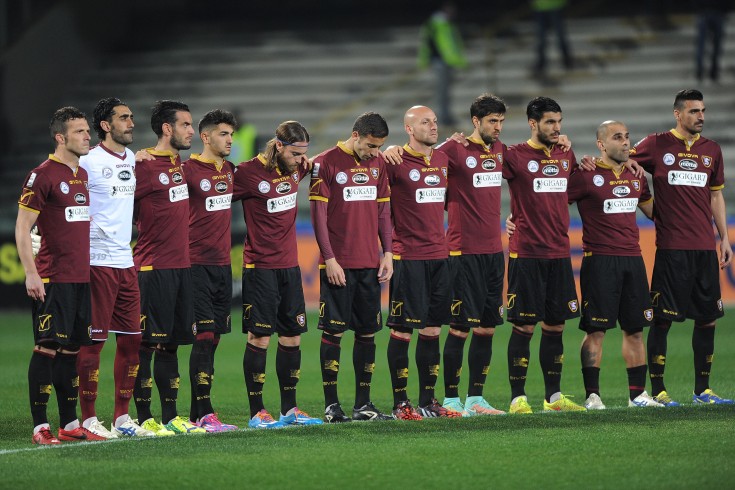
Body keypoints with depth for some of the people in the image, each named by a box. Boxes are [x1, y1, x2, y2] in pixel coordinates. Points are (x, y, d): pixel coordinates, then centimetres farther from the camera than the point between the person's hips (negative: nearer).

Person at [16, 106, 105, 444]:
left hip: (81, 277, 8)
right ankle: (40, 427, -5)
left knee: (71, 349, 10)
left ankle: (69, 423, 15)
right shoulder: (42, 175, -9)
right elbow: (22, 228, -10)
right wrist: (31, 274, -16)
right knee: (47, 348, -7)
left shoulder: (84, 175, 15)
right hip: (53, 279, -8)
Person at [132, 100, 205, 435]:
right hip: (153, 269, -8)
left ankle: (170, 417, 16)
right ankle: (144, 419, -1)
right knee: (147, 344, -4)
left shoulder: (177, 164, 15)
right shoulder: (145, 166, -12)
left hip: (180, 266, 8)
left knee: (170, 343, 11)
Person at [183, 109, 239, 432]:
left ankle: (197, 414, 12)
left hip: (223, 264, 7)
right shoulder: (188, 170, -8)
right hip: (197, 264, -7)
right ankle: (204, 414, -11)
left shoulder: (230, 171, 13)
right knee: (204, 337, -11)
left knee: (213, 338, 7)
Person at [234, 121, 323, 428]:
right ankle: (256, 412, 0)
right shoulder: (248, 173, -14)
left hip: (289, 265, 7)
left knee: (292, 337, 9)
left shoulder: (296, 168, 5)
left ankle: (289, 409, 17)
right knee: (260, 337, -5)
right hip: (259, 267, -7)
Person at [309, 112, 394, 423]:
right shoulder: (326, 164, -6)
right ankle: (331, 405, 0)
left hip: (370, 265, 5)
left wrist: (387, 252, 8)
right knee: (333, 332, -4)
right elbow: (318, 216, -7)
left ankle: (363, 404, 13)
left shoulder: (377, 164, 11)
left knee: (368, 332, 6)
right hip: (338, 266, -5)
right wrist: (330, 259, -11)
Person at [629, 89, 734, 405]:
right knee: (662, 319, -4)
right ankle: (657, 390, 2)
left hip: (705, 248, 5)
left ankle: (702, 390, 13)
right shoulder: (656, 145, 0)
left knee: (707, 319, 5)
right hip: (671, 247, -4)